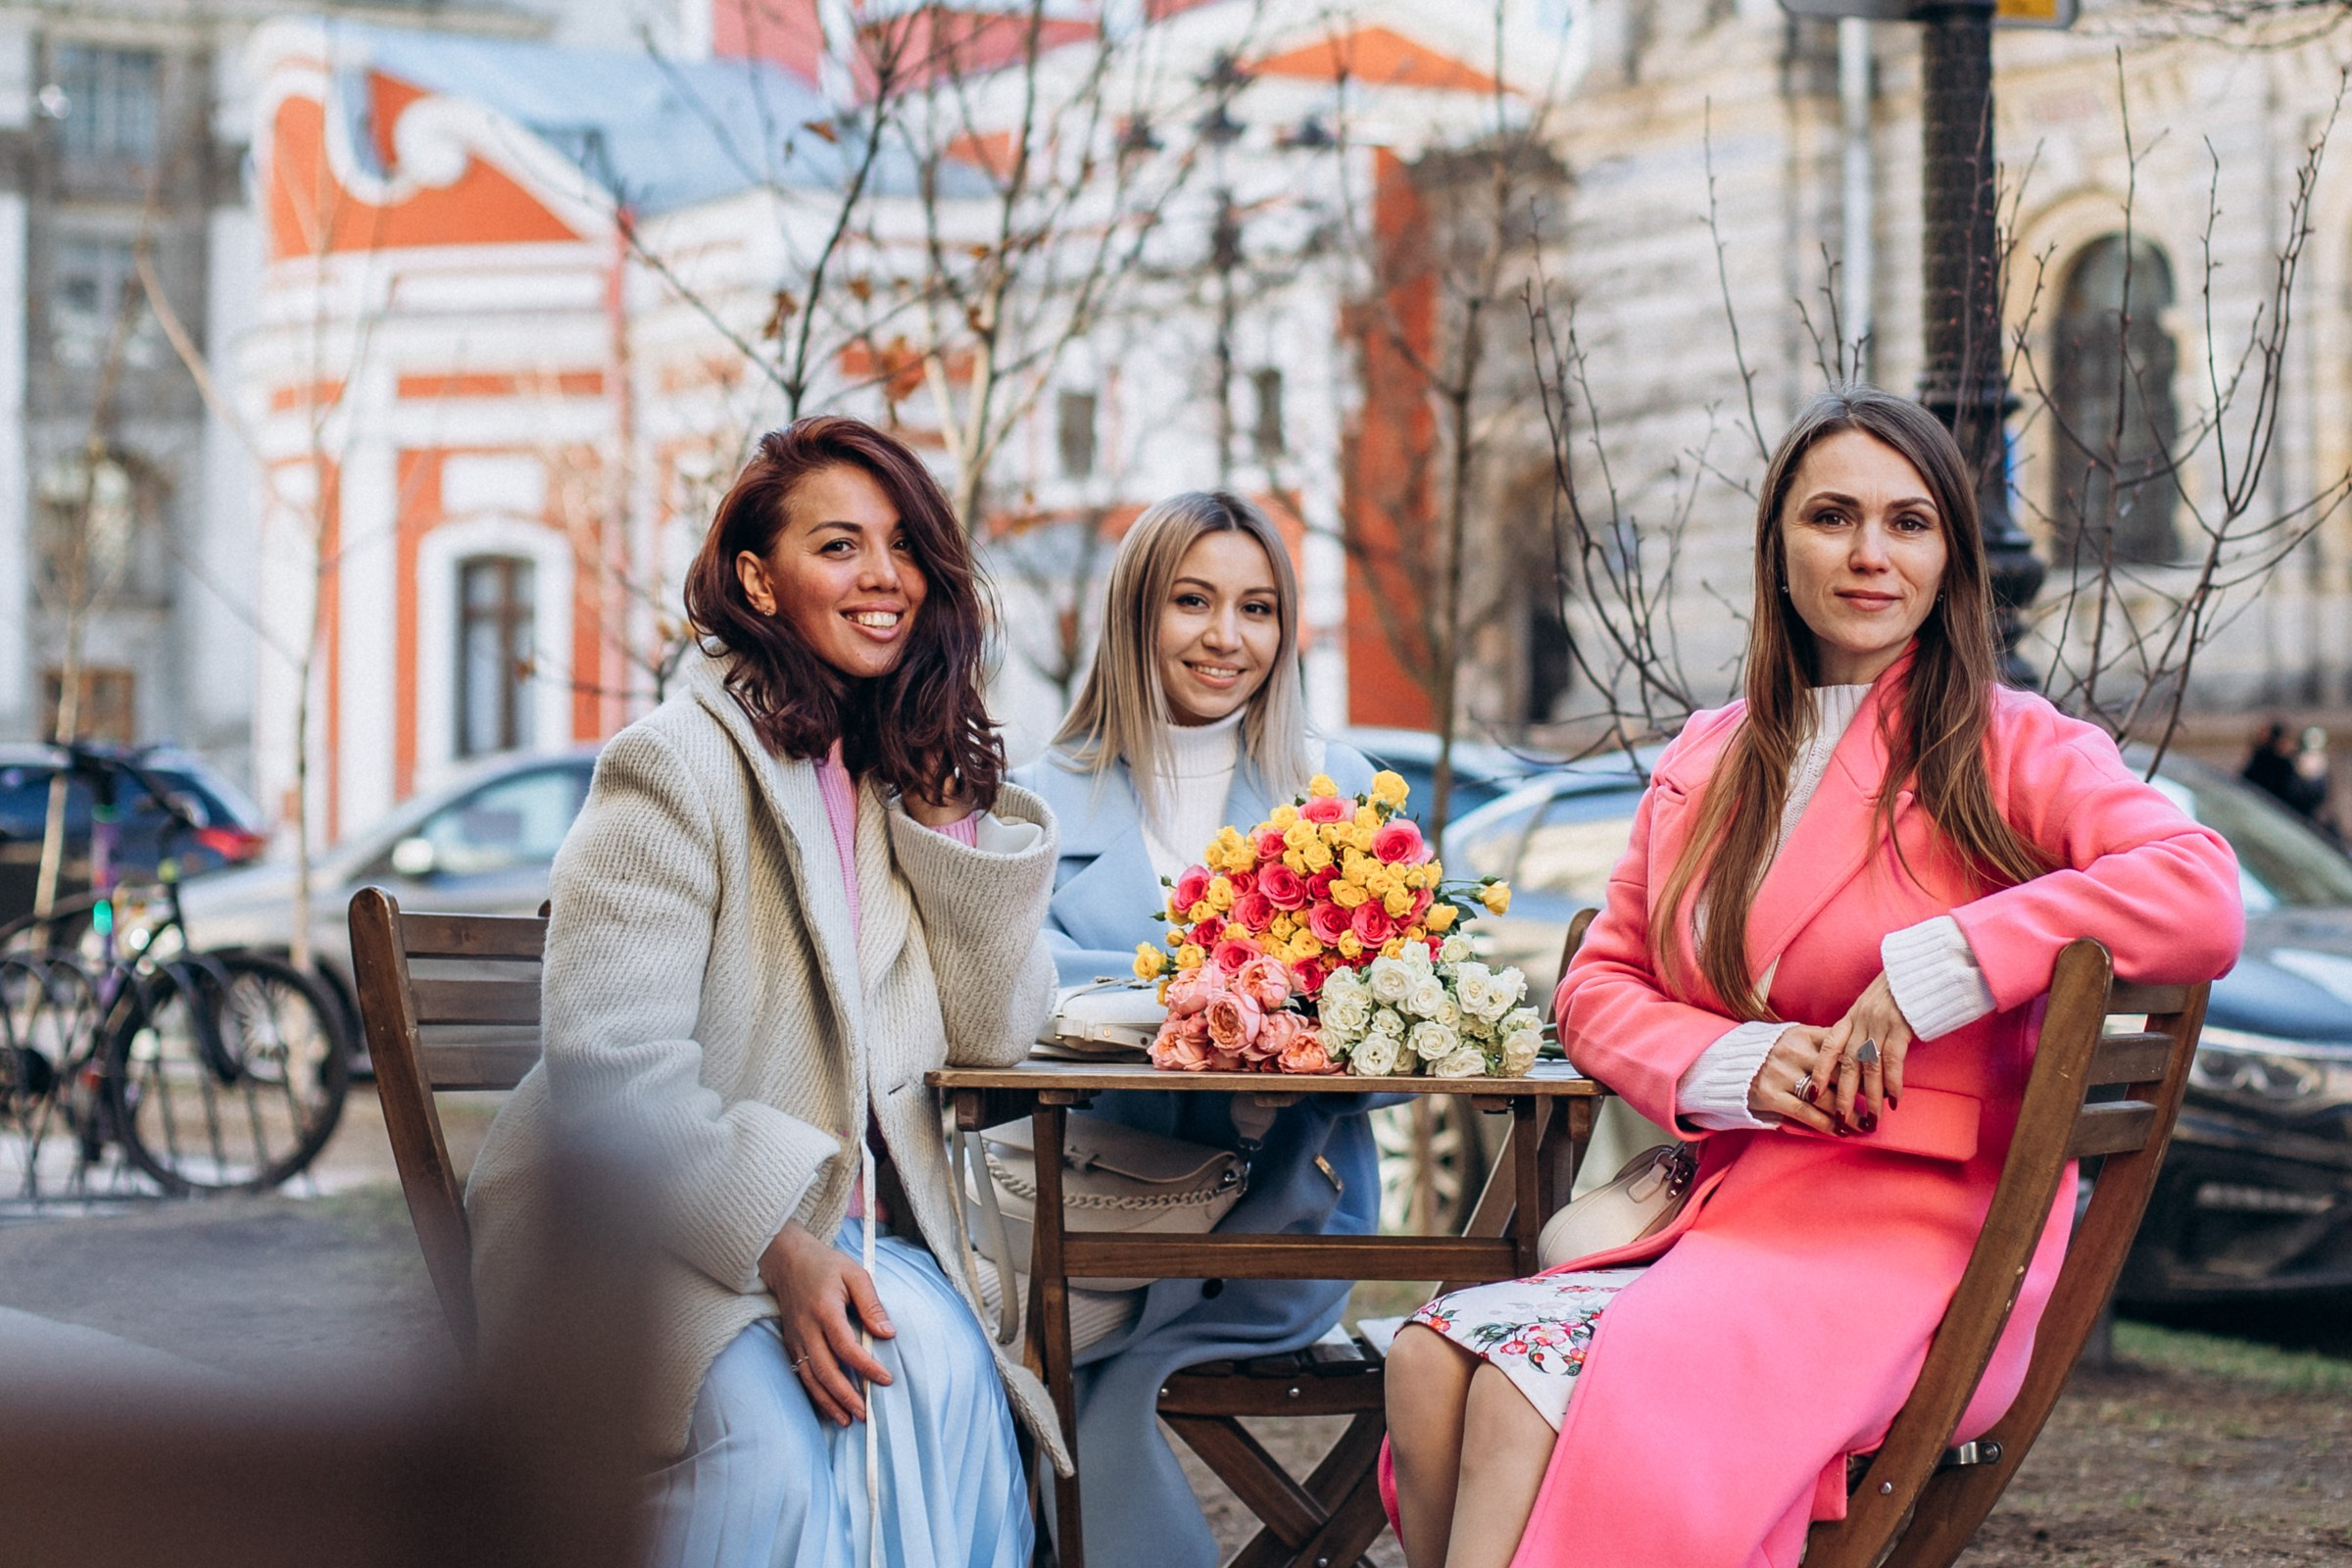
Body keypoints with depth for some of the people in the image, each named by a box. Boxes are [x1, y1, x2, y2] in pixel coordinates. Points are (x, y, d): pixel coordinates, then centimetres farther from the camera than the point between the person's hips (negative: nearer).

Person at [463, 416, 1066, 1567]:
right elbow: (610, 1068, -18)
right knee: (766, 1421, -33)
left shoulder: (902, 774, 12)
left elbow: (992, 1032, 6)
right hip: (650, 1224, -5)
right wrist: (780, 1252, -26)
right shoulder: (680, 764, -10)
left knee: (937, 1366, -26)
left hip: (848, 1221, 5)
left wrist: (948, 809, -2)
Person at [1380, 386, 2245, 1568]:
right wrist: (1733, 1066, -4)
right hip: (1714, 1213, 6)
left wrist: (1929, 973, -17)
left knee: (1539, 1387, -30)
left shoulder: (2009, 749, 1)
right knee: (1432, 1359, -23)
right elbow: (1599, 984, 19)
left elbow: (2203, 901, -16)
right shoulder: (1705, 762, 19)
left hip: (1910, 1228, -5)